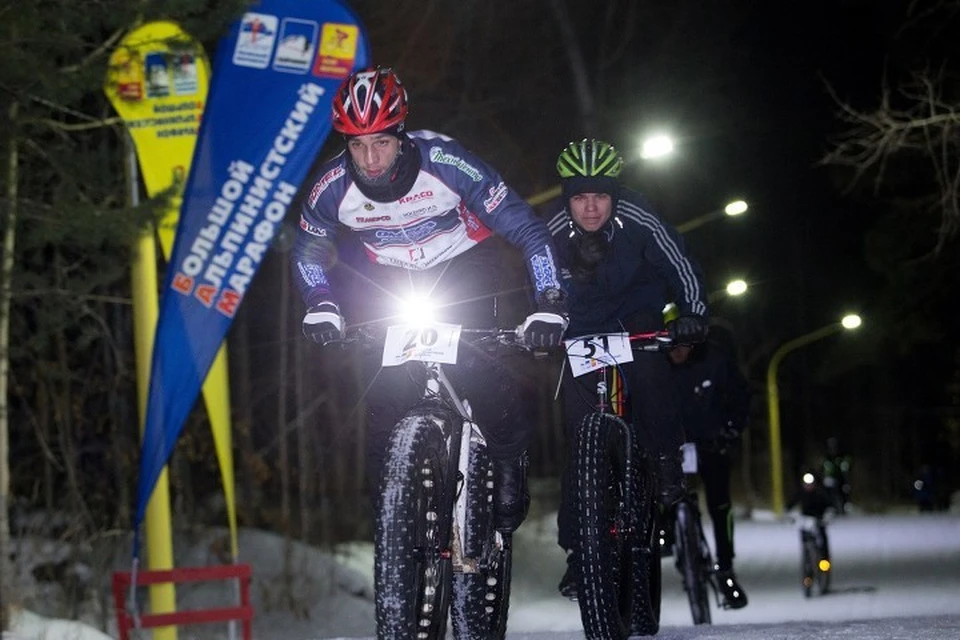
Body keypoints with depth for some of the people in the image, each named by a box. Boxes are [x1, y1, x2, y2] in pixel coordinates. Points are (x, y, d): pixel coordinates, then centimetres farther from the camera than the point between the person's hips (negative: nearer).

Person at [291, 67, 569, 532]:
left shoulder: (445, 163, -33)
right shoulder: (332, 187, -24)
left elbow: (528, 230, -29)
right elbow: (307, 250, -1)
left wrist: (549, 305, -38)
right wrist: (321, 306, -17)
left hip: (463, 266, -3)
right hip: (388, 276, 3)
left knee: (473, 367, -23)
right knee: (385, 382, -13)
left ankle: (510, 460, 1)